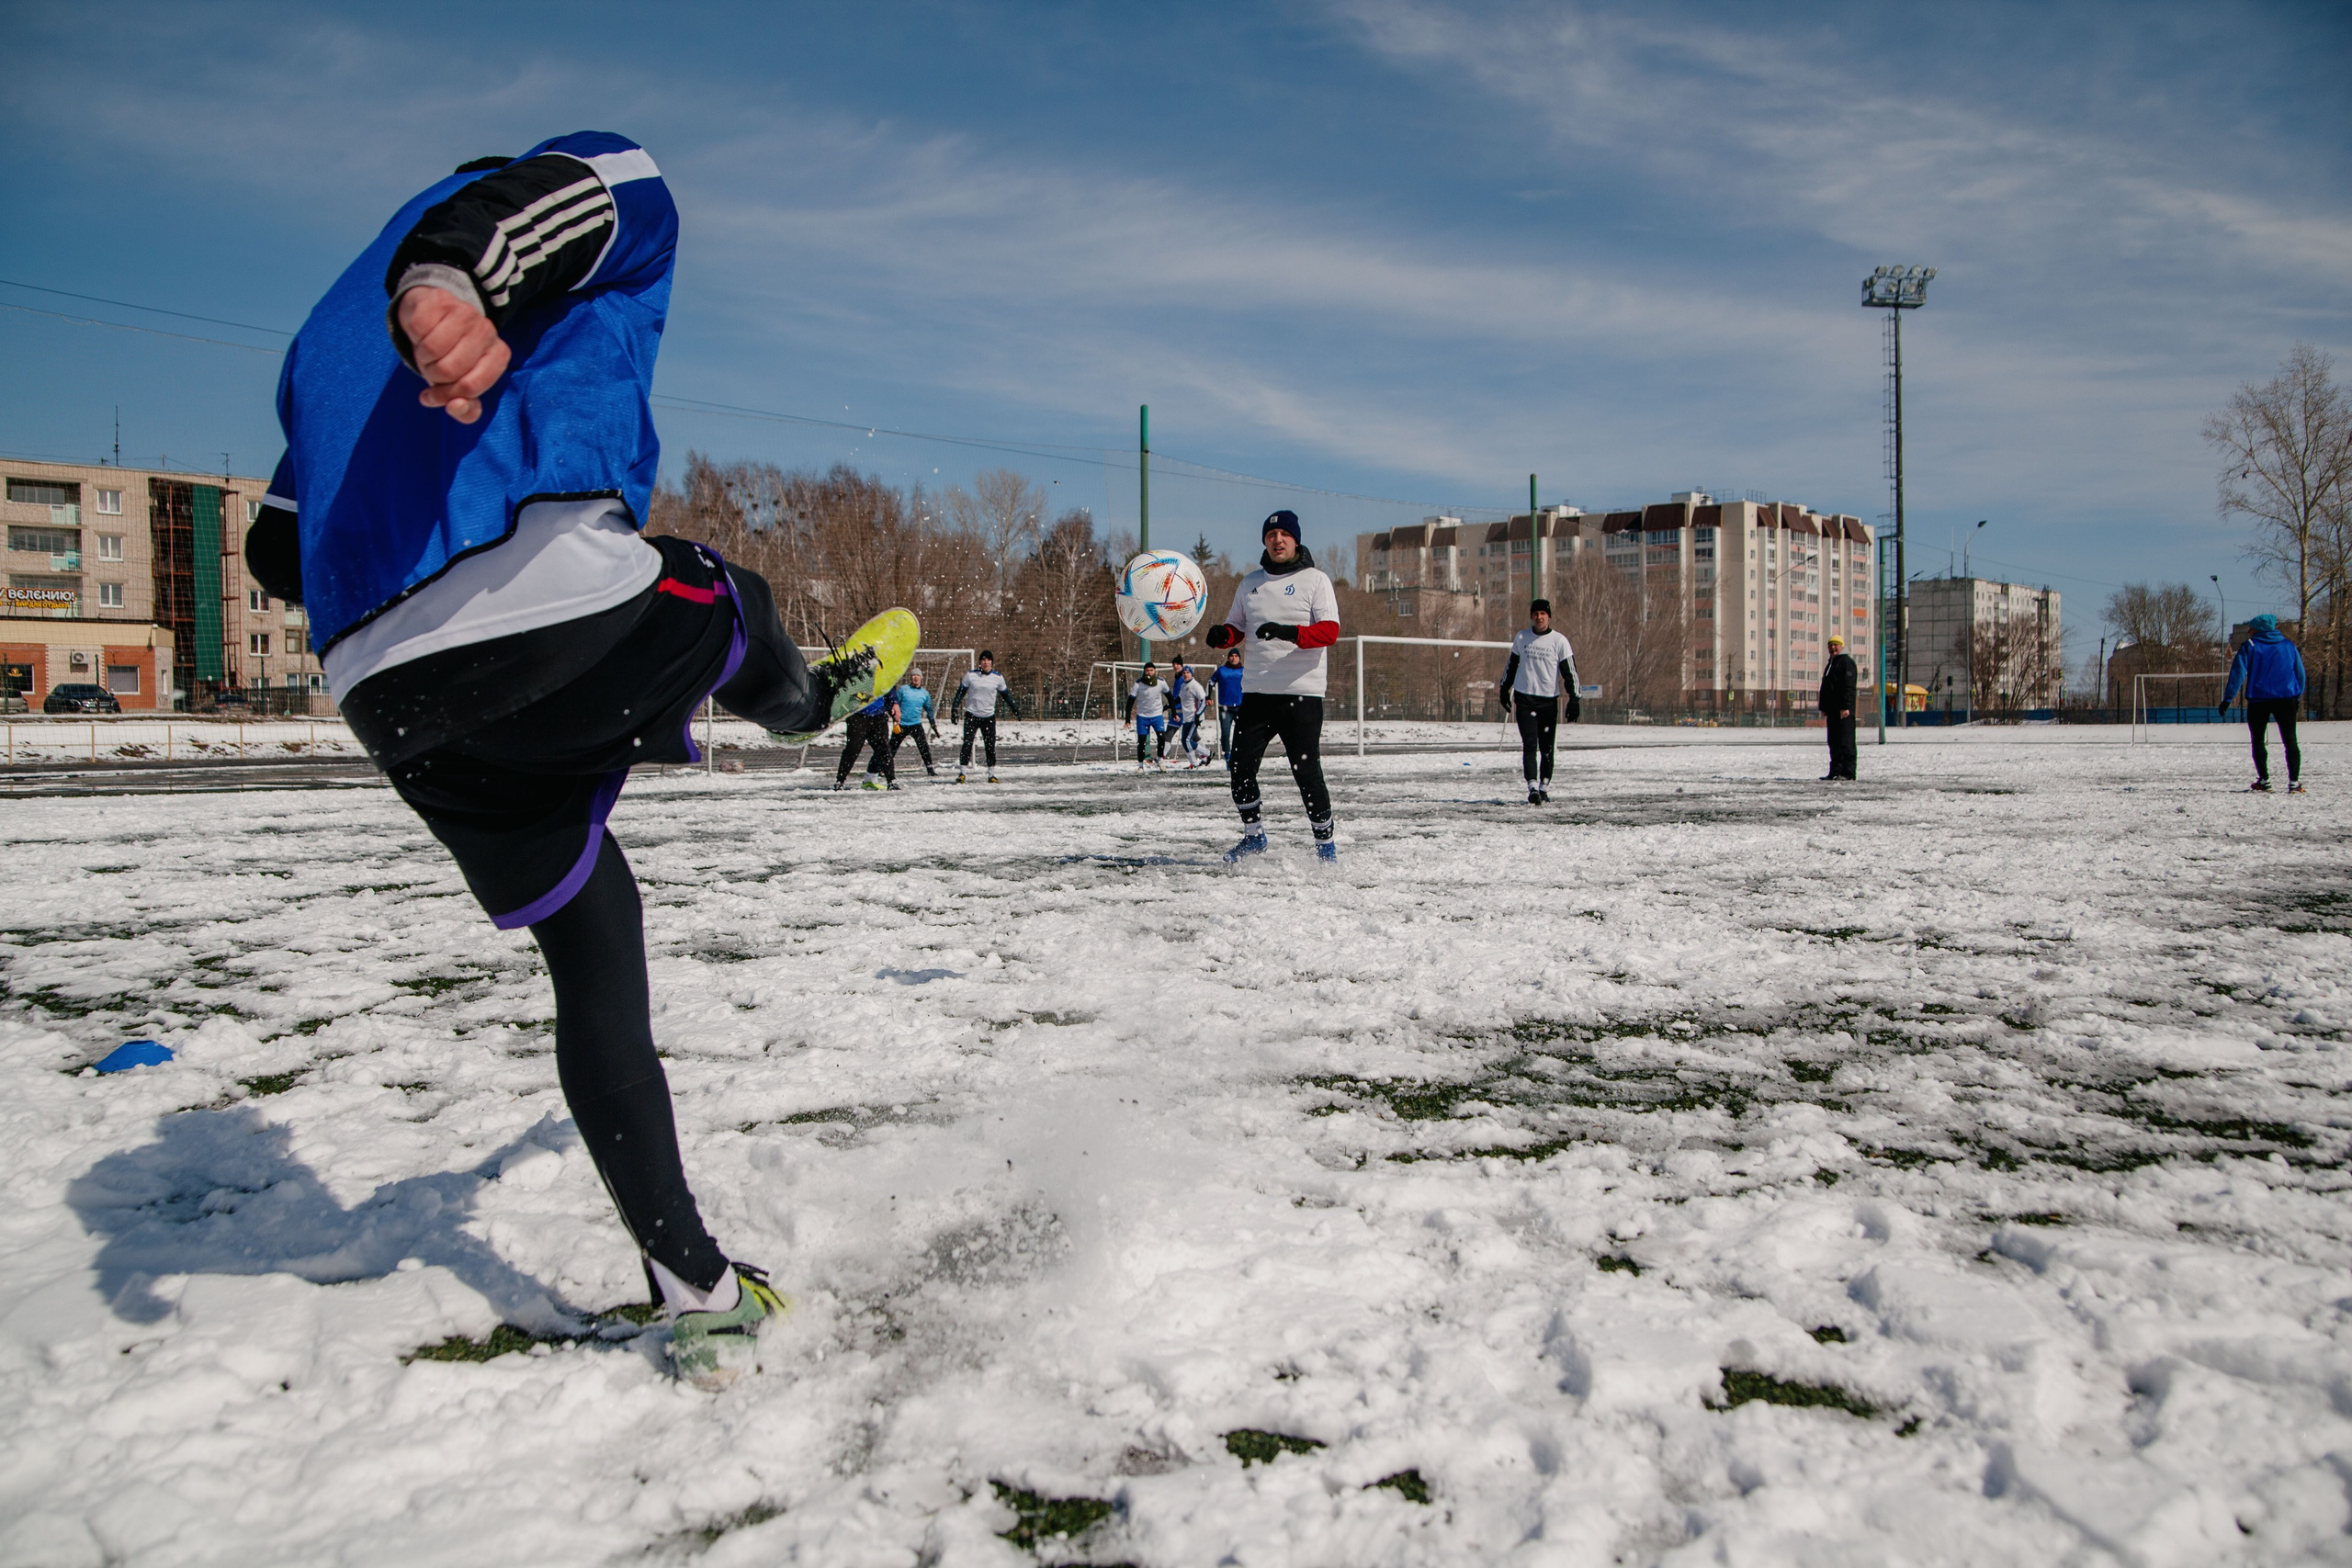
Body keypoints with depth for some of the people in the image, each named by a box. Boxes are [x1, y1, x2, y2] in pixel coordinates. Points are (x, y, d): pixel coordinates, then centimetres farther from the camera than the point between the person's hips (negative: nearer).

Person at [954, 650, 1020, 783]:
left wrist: (1015, 708, 10)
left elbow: (1006, 695, 13)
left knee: (991, 746, 2)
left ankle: (992, 774, 12)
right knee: (967, 744, -8)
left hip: (989, 717, 2)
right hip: (971, 715, -2)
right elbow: (960, 692, 3)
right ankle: (962, 773, -2)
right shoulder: (970, 675, -4)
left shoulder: (998, 678, 1)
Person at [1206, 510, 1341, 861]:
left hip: (1302, 691, -4)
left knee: (1306, 771, -7)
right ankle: (1254, 836, 21)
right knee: (1241, 767, 1)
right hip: (1256, 691, 4)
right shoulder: (1249, 584, 16)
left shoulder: (1315, 579, 1)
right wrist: (1221, 636, -3)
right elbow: (1236, 628, 21)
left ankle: (1325, 842, 9)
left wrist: (1290, 632, -28)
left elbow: (1330, 631, -10)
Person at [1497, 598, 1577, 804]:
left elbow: (1569, 672, -3)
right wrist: (1505, 689, 21)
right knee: (1530, 745, -9)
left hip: (1549, 700, 0)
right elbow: (1512, 665, 18)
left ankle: (1544, 788, 17)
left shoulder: (1559, 640, -2)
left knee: (1547, 748, 5)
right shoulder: (1521, 638, 4)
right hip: (1524, 698, 1)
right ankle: (1532, 788, -16)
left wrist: (1573, 700, -9)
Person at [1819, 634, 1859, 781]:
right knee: (1834, 741, 9)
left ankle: (1848, 772, -9)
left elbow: (1849, 686, -16)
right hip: (1832, 710, 10)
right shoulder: (1830, 664, 22)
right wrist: (1823, 707, 21)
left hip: (1843, 710, -10)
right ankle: (1836, 771, 13)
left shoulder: (1847, 662, -7)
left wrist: (1845, 707, -22)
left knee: (1845, 741, -9)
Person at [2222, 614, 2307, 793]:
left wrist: (2227, 699, -10)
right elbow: (2300, 673, 13)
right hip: (2286, 698, 3)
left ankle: (2264, 780, 5)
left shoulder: (2249, 646, -2)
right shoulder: (2288, 645, 9)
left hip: (2258, 699, -3)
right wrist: (2298, 696, 24)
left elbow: (2238, 674, -9)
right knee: (2290, 741, 5)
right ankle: (2294, 781, -4)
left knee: (2258, 741, 9)